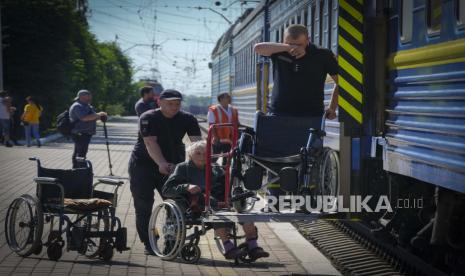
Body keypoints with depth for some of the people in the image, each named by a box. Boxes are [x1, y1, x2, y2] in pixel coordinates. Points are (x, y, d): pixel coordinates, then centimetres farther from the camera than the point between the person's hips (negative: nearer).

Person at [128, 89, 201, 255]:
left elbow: (196, 141, -19)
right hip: (143, 165, -2)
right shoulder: (148, 118, -16)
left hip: (173, 165, 3)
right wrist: (161, 163, -44)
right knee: (144, 206, -3)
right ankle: (148, 245, 7)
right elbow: (150, 142, -28)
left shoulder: (187, 119, -6)